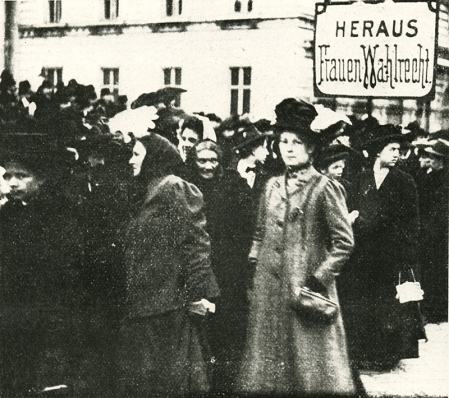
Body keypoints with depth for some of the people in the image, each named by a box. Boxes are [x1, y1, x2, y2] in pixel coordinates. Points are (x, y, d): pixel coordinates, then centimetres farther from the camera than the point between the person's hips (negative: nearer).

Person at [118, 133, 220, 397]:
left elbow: (195, 241, -15)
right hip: (142, 304, 9)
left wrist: (197, 292, -20)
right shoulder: (146, 195, 19)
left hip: (169, 303, -9)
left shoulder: (174, 189, -7)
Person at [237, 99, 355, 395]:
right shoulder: (273, 186, 13)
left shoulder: (325, 188, -6)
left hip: (306, 290, -6)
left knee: (309, 362, -1)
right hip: (268, 290, 6)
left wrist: (319, 279, -13)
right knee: (269, 363, 11)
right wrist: (254, 265, 11)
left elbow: (344, 242, -9)